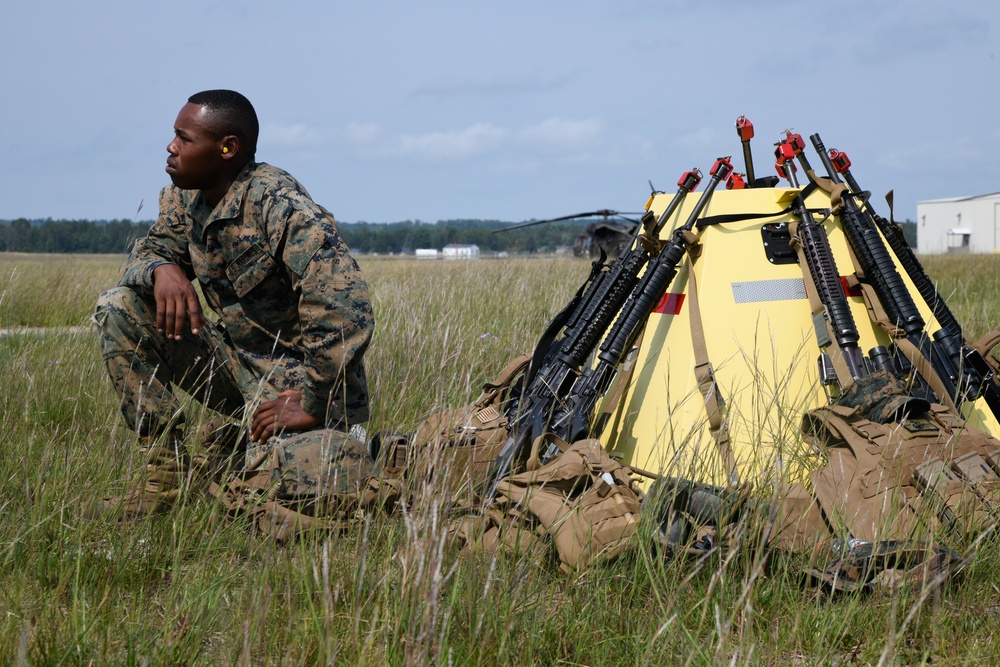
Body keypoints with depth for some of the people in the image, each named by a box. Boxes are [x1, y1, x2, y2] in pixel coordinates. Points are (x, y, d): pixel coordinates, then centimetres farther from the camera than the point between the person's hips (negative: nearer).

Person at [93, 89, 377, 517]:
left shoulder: (280, 206, -25)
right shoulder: (184, 199, 0)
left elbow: (345, 315, -32)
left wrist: (312, 404, -26)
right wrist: (162, 269, -17)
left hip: (299, 374, -7)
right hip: (235, 355, 8)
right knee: (119, 309, -7)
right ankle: (168, 472, -6)